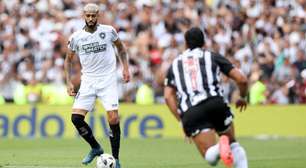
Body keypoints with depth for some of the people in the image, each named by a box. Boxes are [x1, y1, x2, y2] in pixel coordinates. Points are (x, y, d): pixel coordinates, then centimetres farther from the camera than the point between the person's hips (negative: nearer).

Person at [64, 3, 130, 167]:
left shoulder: (108, 31, -3)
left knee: (113, 119, -12)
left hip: (108, 80, -2)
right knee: (76, 118, -10)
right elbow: (68, 60, 12)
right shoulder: (76, 37, 0)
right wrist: (69, 82, 2)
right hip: (88, 81, 2)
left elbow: (121, 47, 15)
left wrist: (125, 68, 3)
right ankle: (95, 148, 13)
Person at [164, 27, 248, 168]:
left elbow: (168, 96, 11)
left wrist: (181, 121, 11)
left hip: (190, 112, 0)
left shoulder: (175, 64, 24)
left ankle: (220, 147, -38)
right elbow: (242, 80, 12)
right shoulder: (213, 56, 19)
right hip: (215, 102, 0)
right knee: (233, 144, 22)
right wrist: (243, 97, 32)